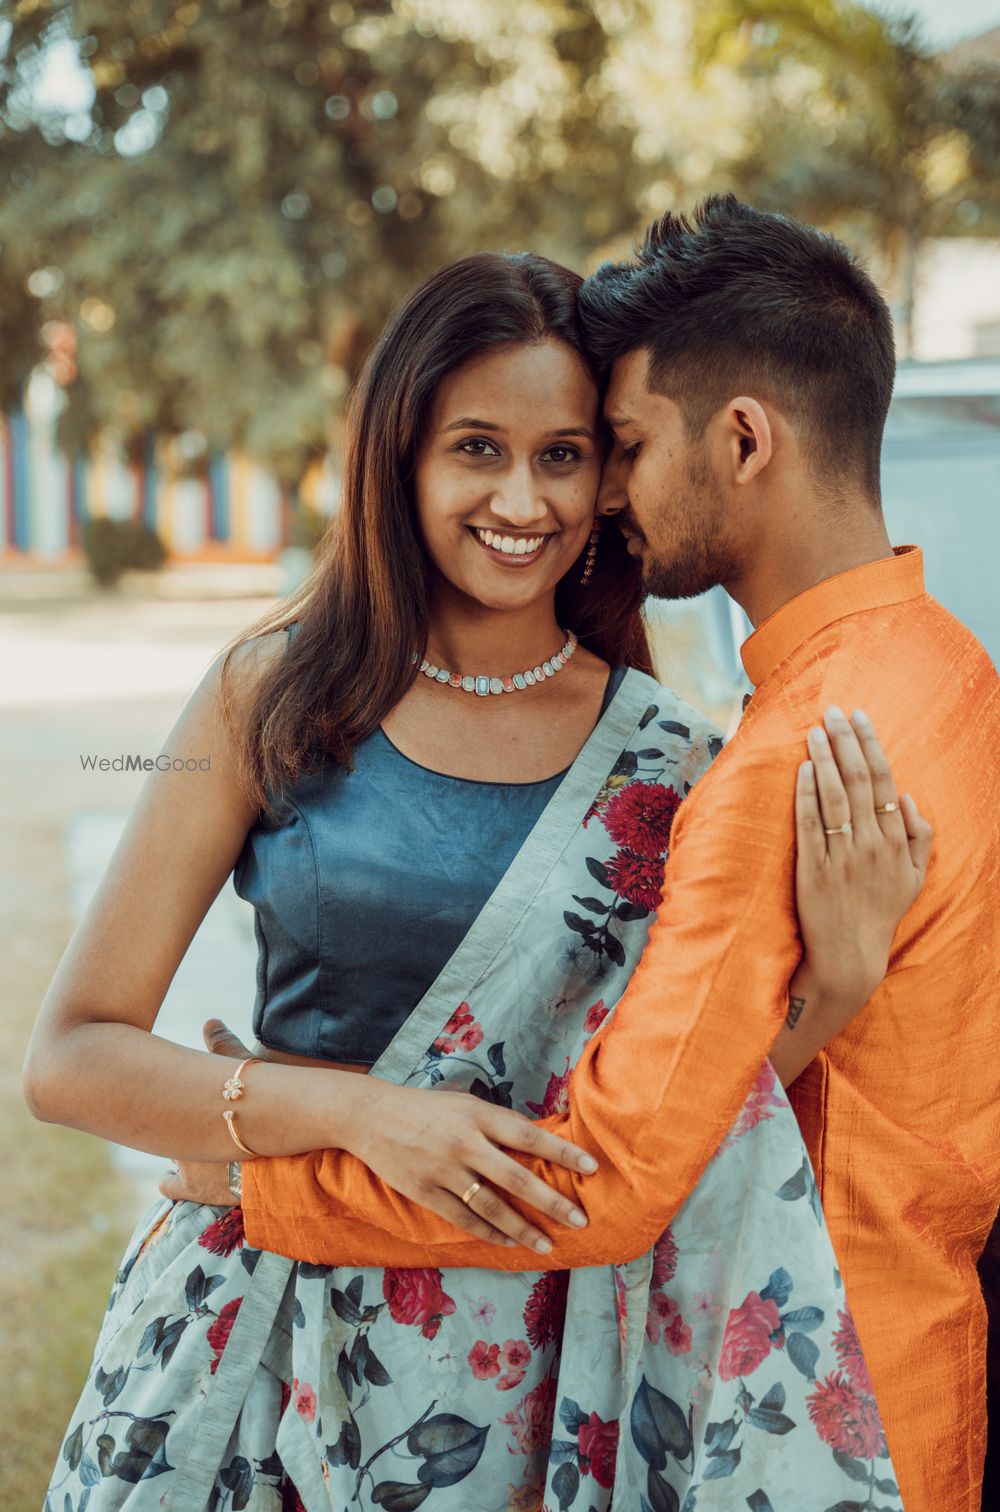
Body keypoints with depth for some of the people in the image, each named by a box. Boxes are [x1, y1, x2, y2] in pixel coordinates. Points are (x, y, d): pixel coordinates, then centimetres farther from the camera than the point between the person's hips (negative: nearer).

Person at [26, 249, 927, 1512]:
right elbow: (71, 1055, -9)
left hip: (526, 1364, 1)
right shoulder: (278, 696, -7)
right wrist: (357, 1111, -21)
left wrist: (840, 968, -17)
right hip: (273, 1337, 0)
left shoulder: (666, 760, -3)